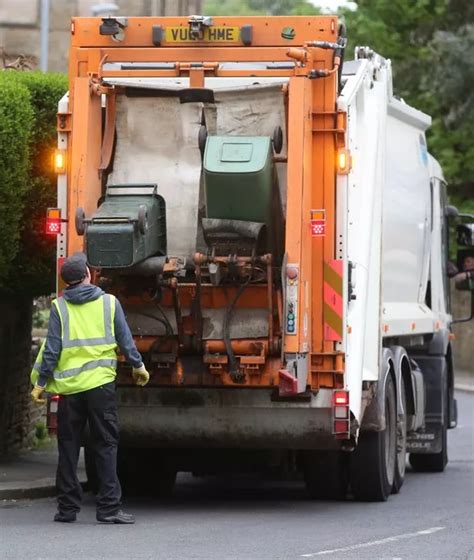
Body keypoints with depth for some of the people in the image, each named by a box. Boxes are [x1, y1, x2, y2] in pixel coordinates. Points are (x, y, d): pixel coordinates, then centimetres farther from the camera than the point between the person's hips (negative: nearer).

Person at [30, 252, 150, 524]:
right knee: (106, 445, 1)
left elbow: (51, 349, -2)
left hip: (68, 386, 1)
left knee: (68, 447, 8)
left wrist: (40, 382, 6)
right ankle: (109, 507, -7)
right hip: (101, 383, -1)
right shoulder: (109, 303, 0)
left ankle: (68, 507, 9)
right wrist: (138, 366, 21)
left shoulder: (59, 307, 0)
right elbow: (125, 339, 5)